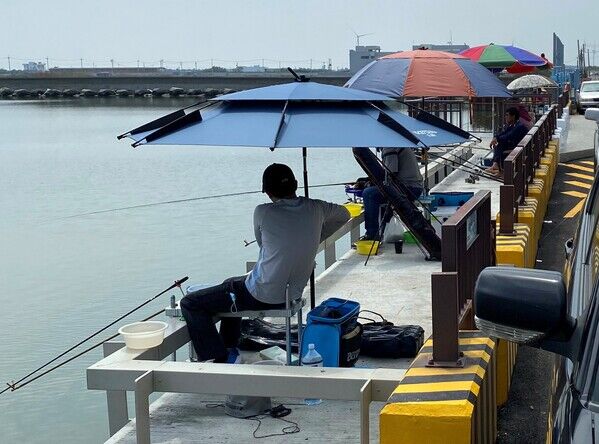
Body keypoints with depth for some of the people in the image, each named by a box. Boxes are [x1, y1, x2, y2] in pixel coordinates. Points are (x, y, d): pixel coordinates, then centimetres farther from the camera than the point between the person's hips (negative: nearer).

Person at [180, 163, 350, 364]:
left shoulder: (263, 213, -17)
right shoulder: (315, 209, -4)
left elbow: (262, 243, 1)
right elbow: (343, 214, 17)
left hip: (261, 297, -7)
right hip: (292, 293, 7)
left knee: (190, 304, 4)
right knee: (230, 284, 35)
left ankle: (223, 358, 0)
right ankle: (230, 349, 38)